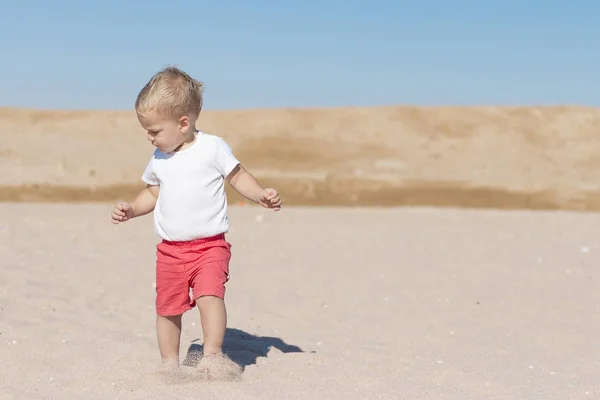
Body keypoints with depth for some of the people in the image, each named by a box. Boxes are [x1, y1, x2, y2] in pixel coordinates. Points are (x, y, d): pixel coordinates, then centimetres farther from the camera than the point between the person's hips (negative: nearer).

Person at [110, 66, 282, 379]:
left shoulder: (213, 148, -6)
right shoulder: (159, 159, 9)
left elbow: (238, 177, 0)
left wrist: (261, 195, -16)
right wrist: (130, 209, 8)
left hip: (209, 245, -5)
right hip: (170, 249, 5)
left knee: (209, 295, -24)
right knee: (168, 307, 7)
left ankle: (212, 354, -20)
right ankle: (170, 363, 22)